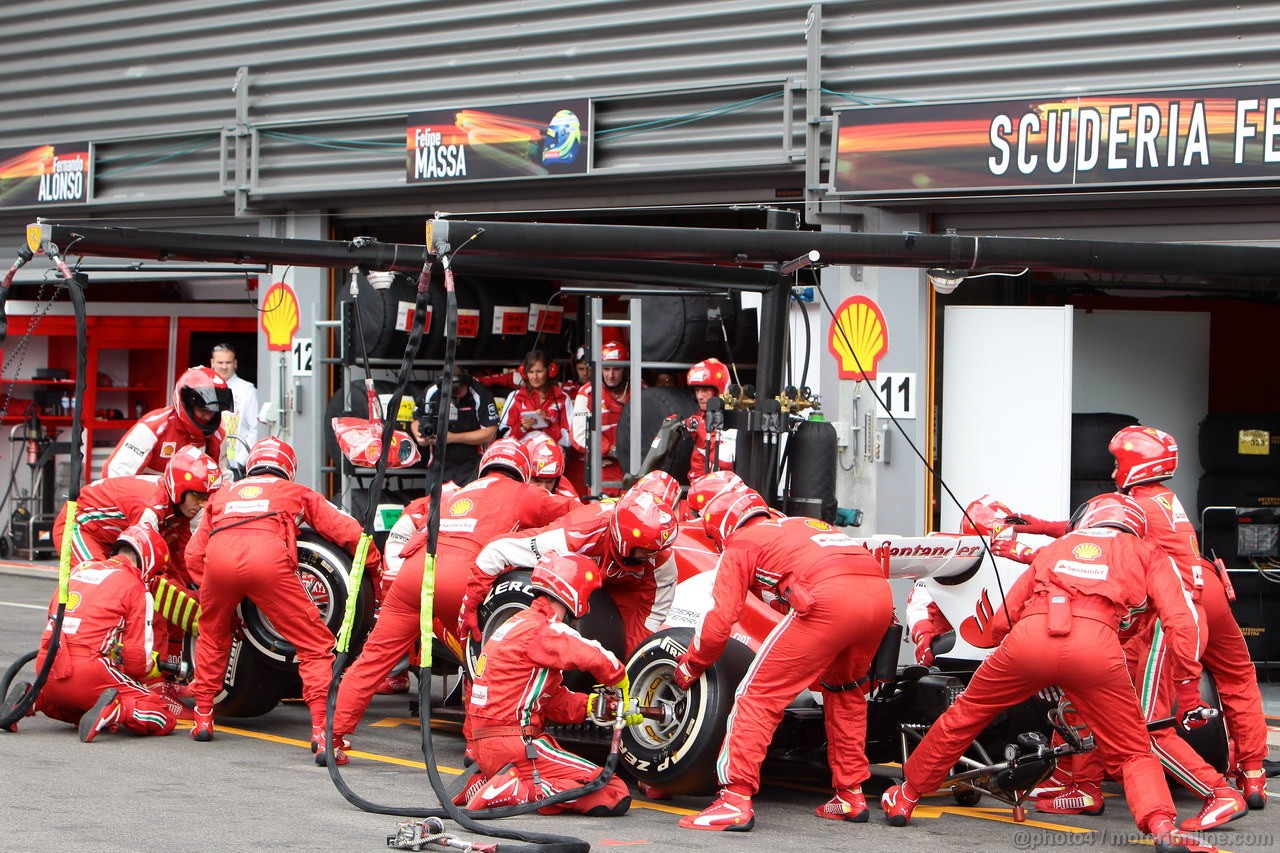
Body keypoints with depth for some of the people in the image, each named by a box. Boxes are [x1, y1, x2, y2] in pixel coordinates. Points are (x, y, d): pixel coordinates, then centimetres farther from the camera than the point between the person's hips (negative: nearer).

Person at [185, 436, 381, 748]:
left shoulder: (224, 493, 39)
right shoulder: (296, 492, 34)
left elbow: (194, 553, 30)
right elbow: (346, 530, 23)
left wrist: (211, 589, 39)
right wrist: (376, 568, 34)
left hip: (218, 558, 3)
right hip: (268, 558, -3)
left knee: (212, 637, 31)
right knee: (316, 646, 6)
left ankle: (203, 719, 31)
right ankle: (321, 726, -8)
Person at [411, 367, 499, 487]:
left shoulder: (480, 395, -13)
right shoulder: (431, 393, -5)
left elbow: (489, 433, -14)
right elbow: (416, 421, 9)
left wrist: (453, 438, -19)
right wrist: (420, 436, -15)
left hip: (472, 465, -3)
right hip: (440, 463, 3)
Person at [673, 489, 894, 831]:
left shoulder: (740, 544, 18)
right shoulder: (805, 525, 37)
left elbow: (720, 620, 10)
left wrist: (689, 666, 27)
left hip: (828, 598, -7)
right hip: (881, 595, 7)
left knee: (759, 693, 2)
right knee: (844, 688, 30)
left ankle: (735, 802, -6)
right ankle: (851, 796, 32)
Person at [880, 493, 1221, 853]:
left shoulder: (1055, 547, 34)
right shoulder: (1147, 554, 28)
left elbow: (1003, 619, 31)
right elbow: (1180, 621, 13)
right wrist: (1189, 690, 16)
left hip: (1030, 635, 2)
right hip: (1096, 645, -2)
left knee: (966, 714, 23)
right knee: (1133, 752, 13)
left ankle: (905, 797, 35)